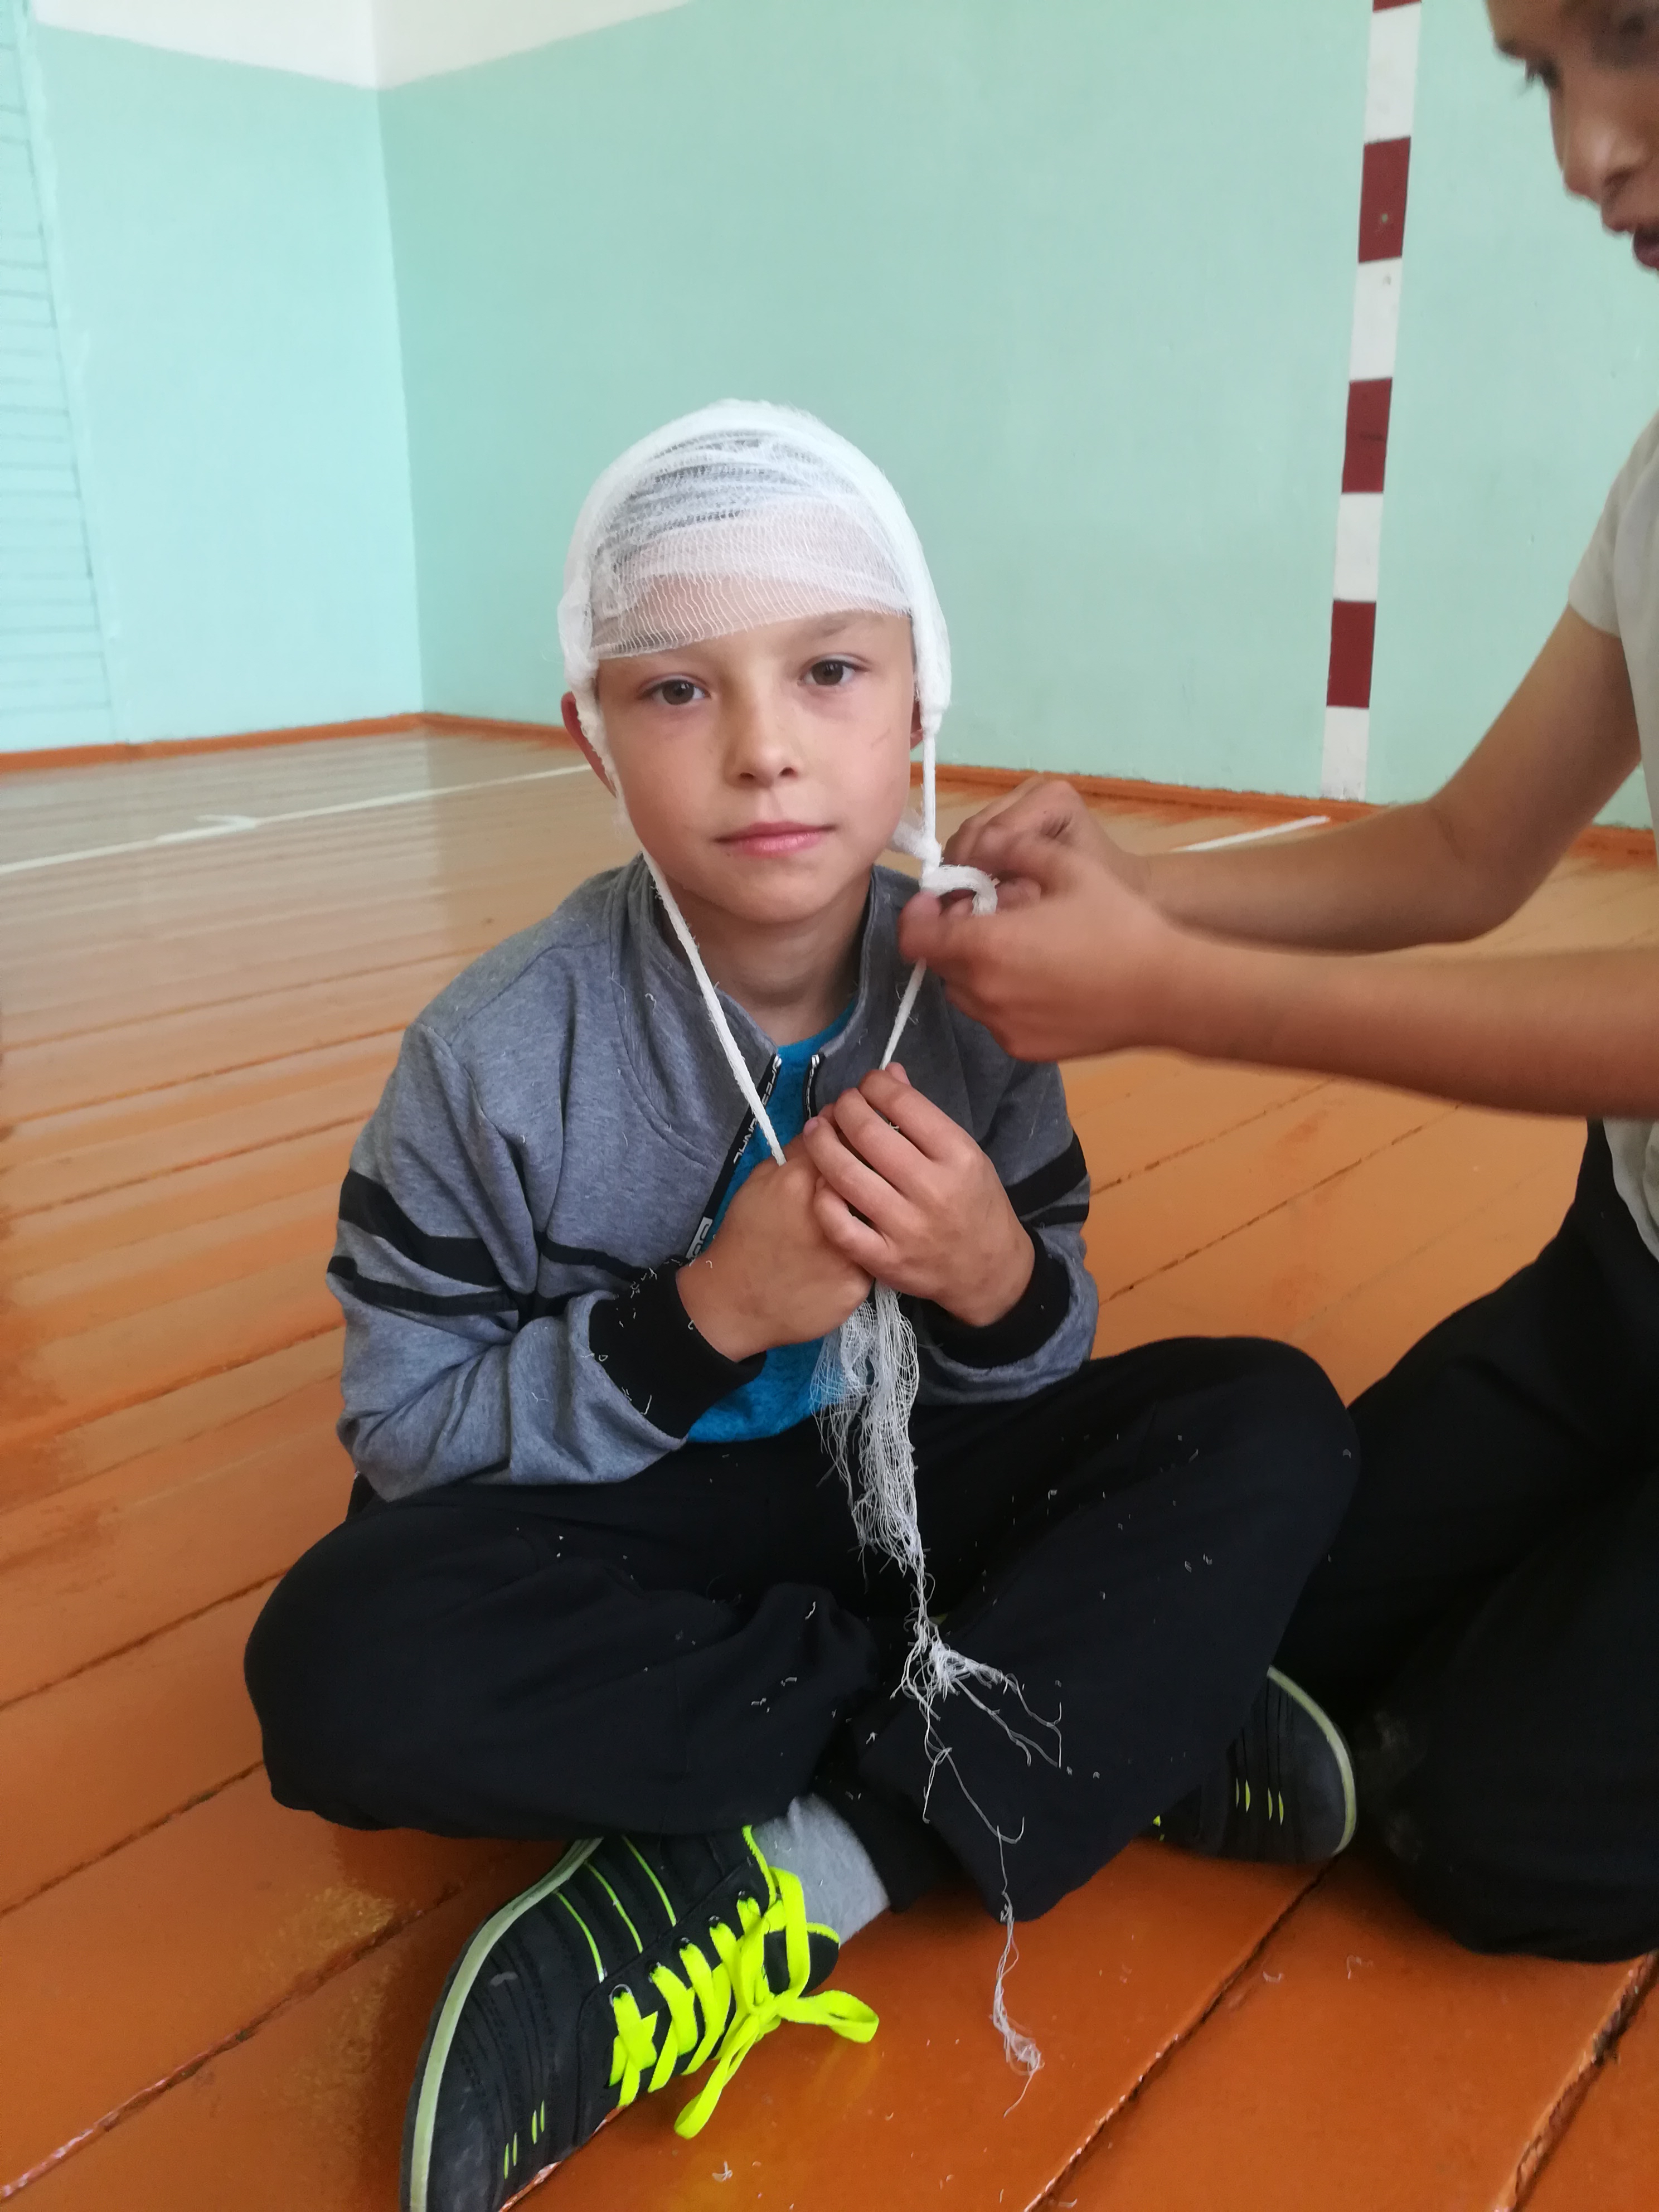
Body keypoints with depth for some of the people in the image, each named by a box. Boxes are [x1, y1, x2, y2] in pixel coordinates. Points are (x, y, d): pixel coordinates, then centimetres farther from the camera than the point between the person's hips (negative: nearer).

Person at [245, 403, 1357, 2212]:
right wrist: (698, 1316, -27)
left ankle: (780, 1883, -24)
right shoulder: (496, 1057, -18)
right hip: (626, 1535, -1)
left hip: (901, 1494, 2)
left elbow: (1041, 1367, -1)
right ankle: (1114, 1726, -22)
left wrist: (997, 1283, -26)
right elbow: (403, 1428, -14)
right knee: (343, 1665, -33)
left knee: (1273, 1429, -17)